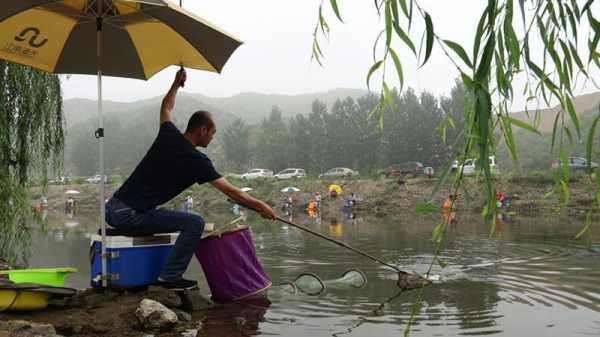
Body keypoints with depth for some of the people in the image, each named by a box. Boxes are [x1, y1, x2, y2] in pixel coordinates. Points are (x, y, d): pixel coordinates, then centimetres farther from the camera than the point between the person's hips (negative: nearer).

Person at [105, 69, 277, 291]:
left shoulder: (168, 134, 9)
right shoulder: (195, 160, -11)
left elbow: (166, 108, 33)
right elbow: (230, 192, -7)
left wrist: (177, 83, 39)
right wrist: (261, 207, 2)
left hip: (112, 209, 9)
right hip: (131, 217, -9)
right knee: (194, 223, -9)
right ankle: (170, 277, -2)